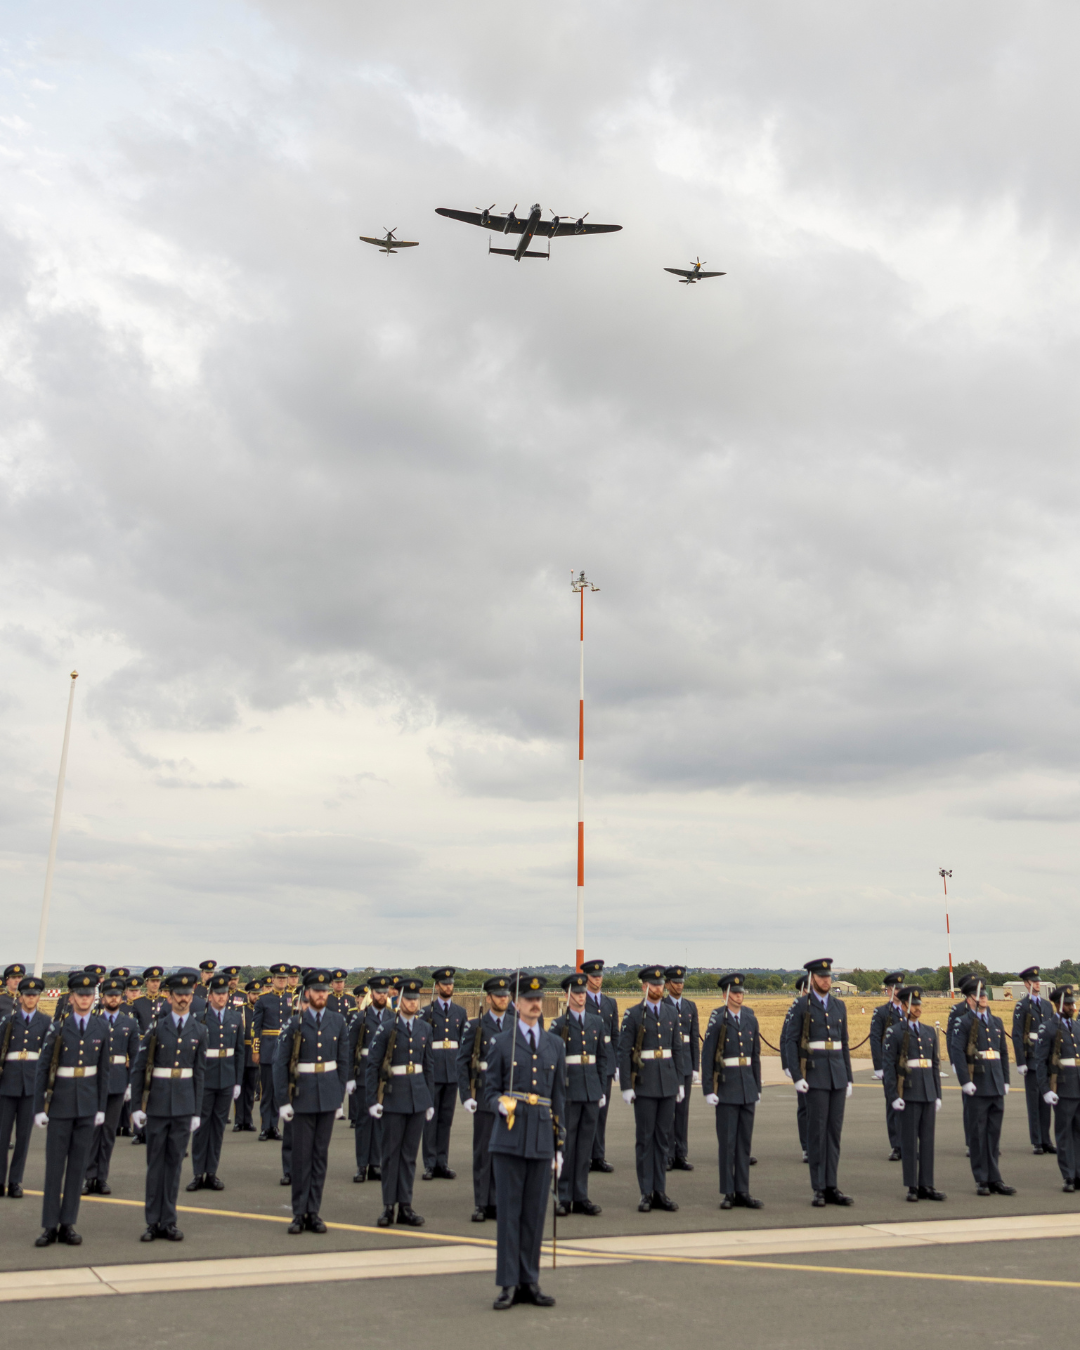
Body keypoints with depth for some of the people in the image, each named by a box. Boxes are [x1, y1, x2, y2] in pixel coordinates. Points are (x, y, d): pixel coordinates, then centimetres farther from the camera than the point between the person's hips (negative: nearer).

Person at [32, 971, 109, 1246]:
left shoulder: (101, 1029, 2)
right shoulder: (58, 1027, -6)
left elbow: (103, 1071, 7)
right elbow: (42, 1069, -4)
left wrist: (101, 1107, 5)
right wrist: (39, 1108, -7)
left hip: (87, 1105, 2)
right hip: (60, 1104, -2)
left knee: (78, 1165, 7)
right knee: (54, 1165, 2)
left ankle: (68, 1224, 15)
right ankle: (50, 1226, 11)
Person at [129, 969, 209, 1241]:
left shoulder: (199, 1031, 5)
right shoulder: (156, 1028, -3)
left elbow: (199, 1073, 7)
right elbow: (139, 1068, -2)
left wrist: (197, 1111, 5)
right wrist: (137, 1105, -6)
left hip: (184, 1106, 2)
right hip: (157, 1104, -2)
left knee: (175, 1162, 7)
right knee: (155, 1162, 5)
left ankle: (168, 1222, 15)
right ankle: (153, 1222, 14)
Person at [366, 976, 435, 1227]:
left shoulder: (425, 1028, 8)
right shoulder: (386, 1029, -5)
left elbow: (429, 1065, 12)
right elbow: (373, 1066, -5)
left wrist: (431, 1100, 10)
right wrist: (373, 1100, -9)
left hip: (418, 1097, 4)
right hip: (394, 1097, -4)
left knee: (410, 1153, 8)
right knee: (390, 1152, 2)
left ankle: (406, 1206, 15)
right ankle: (389, 1206, 11)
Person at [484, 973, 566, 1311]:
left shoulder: (555, 1045, 11)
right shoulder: (502, 1043, 1)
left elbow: (559, 1097, 13)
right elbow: (490, 1090, 4)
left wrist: (559, 1145, 11)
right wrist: (500, 1104, -20)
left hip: (542, 1140, 3)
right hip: (510, 1139, -3)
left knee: (535, 1213, 8)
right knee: (508, 1211, 0)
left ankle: (530, 1281, 18)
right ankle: (509, 1283, 8)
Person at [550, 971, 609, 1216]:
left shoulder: (596, 1022, 10)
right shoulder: (559, 1025, -2)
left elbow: (603, 1056, 14)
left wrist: (601, 1088, 9)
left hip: (592, 1092, 4)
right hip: (568, 1092, -4)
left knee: (586, 1144, 7)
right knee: (566, 1143, 0)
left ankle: (581, 1198, 15)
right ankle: (564, 1198, 9)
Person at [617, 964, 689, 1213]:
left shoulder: (671, 1013, 9)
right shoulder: (633, 1014, -5)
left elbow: (678, 1049, 12)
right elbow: (624, 1052, -6)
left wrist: (680, 1081, 7)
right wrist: (626, 1086, -10)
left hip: (668, 1082, 4)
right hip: (644, 1084, -4)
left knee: (664, 1137, 9)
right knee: (645, 1138, 2)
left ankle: (660, 1191, 16)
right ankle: (646, 1193, 9)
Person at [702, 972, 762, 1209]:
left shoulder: (751, 1019, 8)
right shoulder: (717, 1020, -7)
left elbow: (755, 1055, 13)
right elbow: (707, 1057, -8)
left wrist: (758, 1088, 12)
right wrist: (708, 1090, -11)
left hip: (748, 1087, 5)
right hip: (726, 1087, -5)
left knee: (745, 1142, 8)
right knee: (727, 1142, -1)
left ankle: (743, 1192, 15)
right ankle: (727, 1193, 8)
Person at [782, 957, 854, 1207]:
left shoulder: (839, 1005, 12)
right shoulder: (802, 1006, -2)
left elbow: (844, 1043, 16)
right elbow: (792, 1042, -5)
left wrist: (849, 1078, 12)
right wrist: (796, 1076, -13)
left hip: (838, 1076, 5)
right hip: (815, 1075, -5)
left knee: (835, 1131, 6)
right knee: (817, 1131, -3)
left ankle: (831, 1187, 11)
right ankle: (819, 1189, 4)